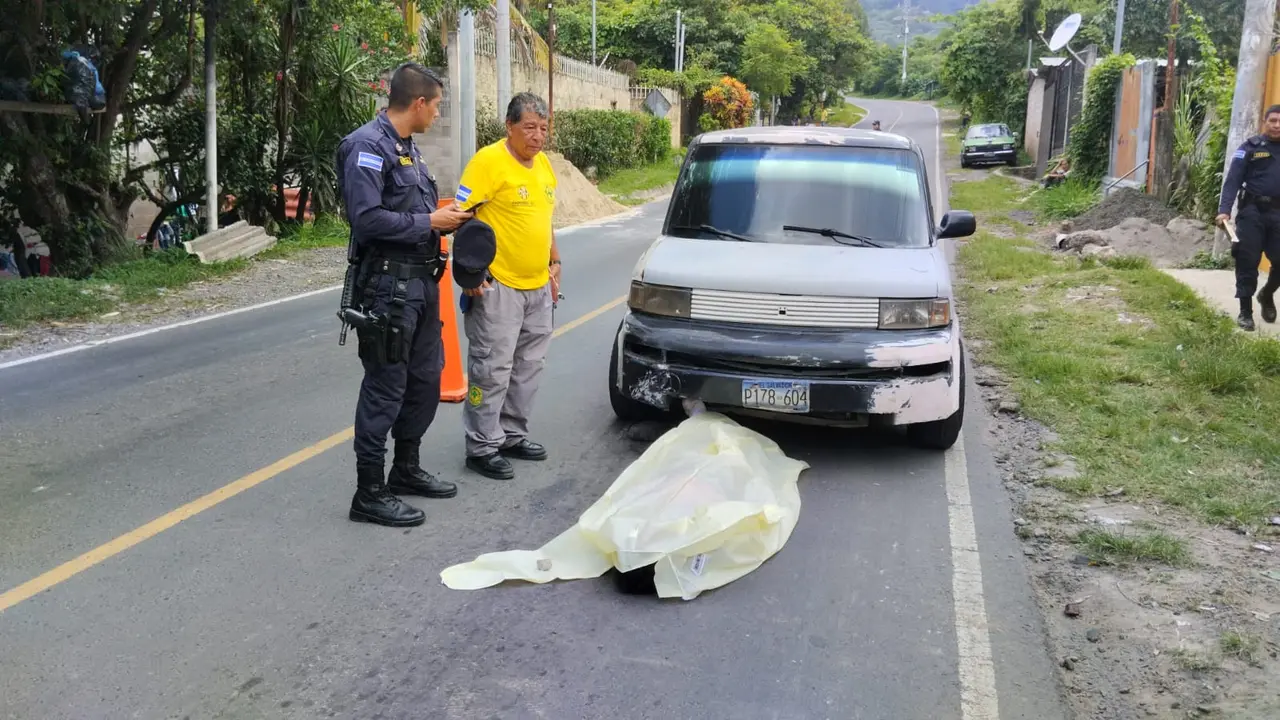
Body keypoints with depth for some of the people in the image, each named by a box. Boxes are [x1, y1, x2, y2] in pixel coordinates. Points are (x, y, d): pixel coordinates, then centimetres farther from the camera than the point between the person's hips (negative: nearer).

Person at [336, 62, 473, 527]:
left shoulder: (406, 148, 16)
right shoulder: (367, 146, -15)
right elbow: (367, 218, -24)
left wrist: (446, 217, 5)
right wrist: (429, 222, -17)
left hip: (421, 282, 10)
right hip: (388, 285, -10)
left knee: (425, 380, 17)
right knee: (385, 389, -5)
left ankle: (406, 470, 33)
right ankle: (369, 494, 5)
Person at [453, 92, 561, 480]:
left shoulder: (543, 163, 11)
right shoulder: (488, 161, -14)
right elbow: (461, 215, -16)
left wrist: (554, 262, 19)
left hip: (538, 287, 8)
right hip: (498, 287, -8)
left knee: (528, 367, 16)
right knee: (492, 370, -4)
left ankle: (512, 434, 29)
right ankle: (482, 447, 6)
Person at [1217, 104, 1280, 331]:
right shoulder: (1250, 148, 0)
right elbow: (1233, 181, -7)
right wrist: (1224, 209, -19)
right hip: (1253, 211, -3)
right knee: (1248, 262, -1)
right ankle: (1245, 311, 8)